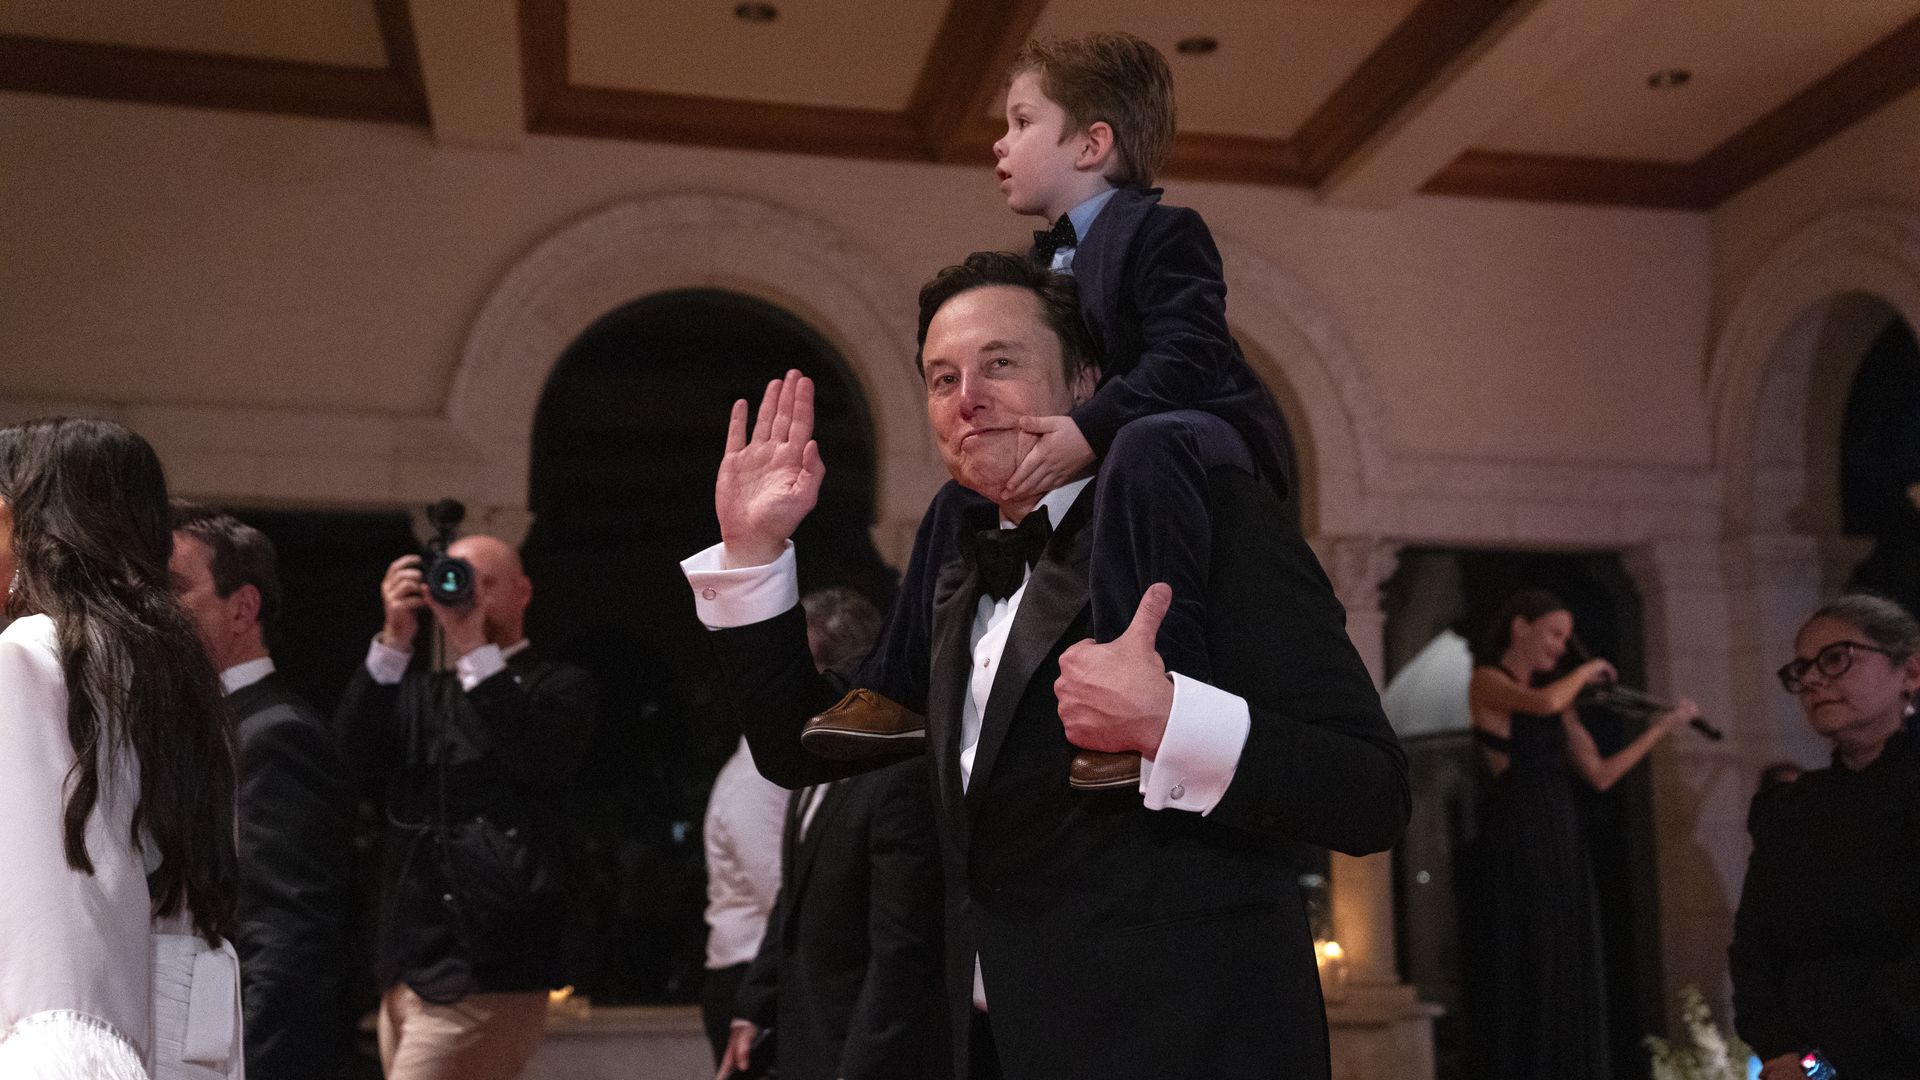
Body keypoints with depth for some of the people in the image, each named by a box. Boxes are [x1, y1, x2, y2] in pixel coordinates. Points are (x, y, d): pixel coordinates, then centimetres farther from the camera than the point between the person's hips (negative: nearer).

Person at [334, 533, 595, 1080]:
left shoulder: (559, 687, 2)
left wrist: (474, 647, -16)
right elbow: (349, 758, 1)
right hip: (407, 968, 6)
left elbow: (542, 761, -17)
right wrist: (394, 640, -7)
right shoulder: (418, 691, 18)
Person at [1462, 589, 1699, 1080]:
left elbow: (1600, 774, 14)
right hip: (1517, 839, -8)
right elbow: (1544, 703, -24)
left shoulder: (1556, 697, 19)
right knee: (1527, 972, -8)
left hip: (1561, 840, 8)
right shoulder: (1487, 681, -2)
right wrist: (1587, 670, -6)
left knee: (1572, 975, 5)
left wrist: (1662, 727, 11)